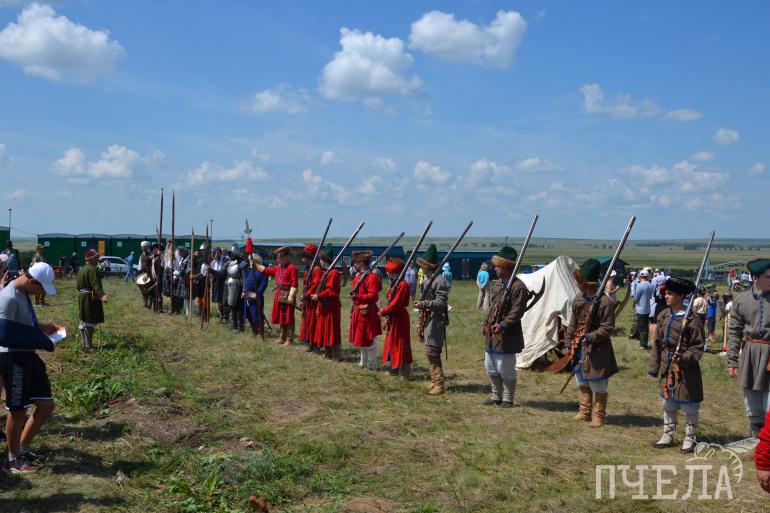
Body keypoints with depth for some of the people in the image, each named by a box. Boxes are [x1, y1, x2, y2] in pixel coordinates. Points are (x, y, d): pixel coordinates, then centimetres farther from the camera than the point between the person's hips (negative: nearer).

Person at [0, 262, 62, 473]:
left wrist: (43, 327, 9)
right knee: (18, 411, 5)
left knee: (46, 405, 12)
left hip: (27, 355, 9)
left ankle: (23, 449, 29)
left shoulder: (23, 293, 10)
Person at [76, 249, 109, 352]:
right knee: (90, 322, -8)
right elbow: (95, 285, -30)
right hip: (90, 298, -11)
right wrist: (102, 295, -42)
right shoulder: (92, 269, -16)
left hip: (82, 297, 11)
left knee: (84, 321, 16)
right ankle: (88, 346, -9)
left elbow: (77, 285, 23)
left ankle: (84, 344, 24)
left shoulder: (82, 269, 15)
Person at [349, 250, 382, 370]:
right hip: (358, 312, 10)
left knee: (369, 340, -1)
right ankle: (363, 362, 29)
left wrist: (358, 297, -29)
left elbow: (373, 295, -23)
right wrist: (352, 311, 18)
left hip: (367, 313, -10)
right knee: (360, 339, 17)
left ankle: (371, 364, 8)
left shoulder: (372, 277, -16)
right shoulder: (358, 276, 13)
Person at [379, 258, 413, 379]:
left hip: (399, 318, -10)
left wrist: (382, 312, -14)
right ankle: (394, 369, 28)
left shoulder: (403, 285, -20)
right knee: (392, 343, 16)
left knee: (401, 345, -3)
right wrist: (385, 312, 4)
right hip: (392, 318, 10)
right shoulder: (393, 283, 11)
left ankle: (405, 372, 4)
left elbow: (395, 303, -23)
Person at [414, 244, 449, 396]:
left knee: (432, 352, -9)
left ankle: (439, 384, -2)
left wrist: (422, 304, -25)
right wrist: (421, 322, 20)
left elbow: (441, 302, -20)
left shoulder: (440, 281, -15)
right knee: (430, 352, 13)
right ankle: (435, 381, 23)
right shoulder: (426, 280, 13)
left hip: (436, 321, -9)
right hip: (427, 320, 9)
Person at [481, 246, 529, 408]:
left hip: (507, 336, -9)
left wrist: (503, 325, -26)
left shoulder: (518, 287, -14)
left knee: (506, 370, 0)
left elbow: (517, 311, -19)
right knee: (490, 367, 15)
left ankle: (507, 399, 15)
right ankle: (496, 396, 29)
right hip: (491, 334, 9)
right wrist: (486, 323, 9)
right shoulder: (497, 284, 13)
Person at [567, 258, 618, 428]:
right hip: (580, 348, 7)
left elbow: (607, 328, -18)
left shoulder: (605, 302, -19)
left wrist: (590, 337, -25)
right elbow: (573, 323, 12)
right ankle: (585, 411, 31)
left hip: (597, 350, -7)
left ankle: (598, 415, 16)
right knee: (582, 382, 18)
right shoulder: (579, 299, 3)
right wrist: (569, 341, 9)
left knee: (598, 385, 5)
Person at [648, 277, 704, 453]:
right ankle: (668, 435, 28)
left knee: (689, 405, 7)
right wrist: (654, 367, 7)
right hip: (666, 367, 6)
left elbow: (698, 347, -11)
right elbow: (657, 343, 8)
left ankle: (689, 438, 21)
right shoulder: (663, 316, 3)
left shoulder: (692, 319, -13)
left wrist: (685, 358, -28)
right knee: (667, 403, 15)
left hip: (686, 369, -5)